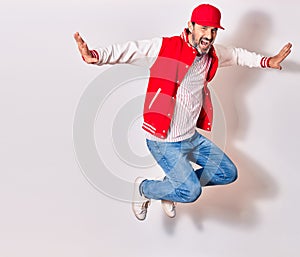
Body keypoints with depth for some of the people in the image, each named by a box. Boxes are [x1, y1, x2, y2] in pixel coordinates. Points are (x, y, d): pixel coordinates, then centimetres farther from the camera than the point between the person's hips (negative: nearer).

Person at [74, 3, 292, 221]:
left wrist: (266, 61, 26)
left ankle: (174, 184, 27)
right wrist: (95, 56, -42)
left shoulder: (212, 54, 4)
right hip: (164, 141, -8)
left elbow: (236, 55, 24)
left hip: (192, 137, 8)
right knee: (191, 192, -20)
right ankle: (143, 188, 9)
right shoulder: (165, 48, -18)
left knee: (228, 173, 13)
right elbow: (126, 50, -25)